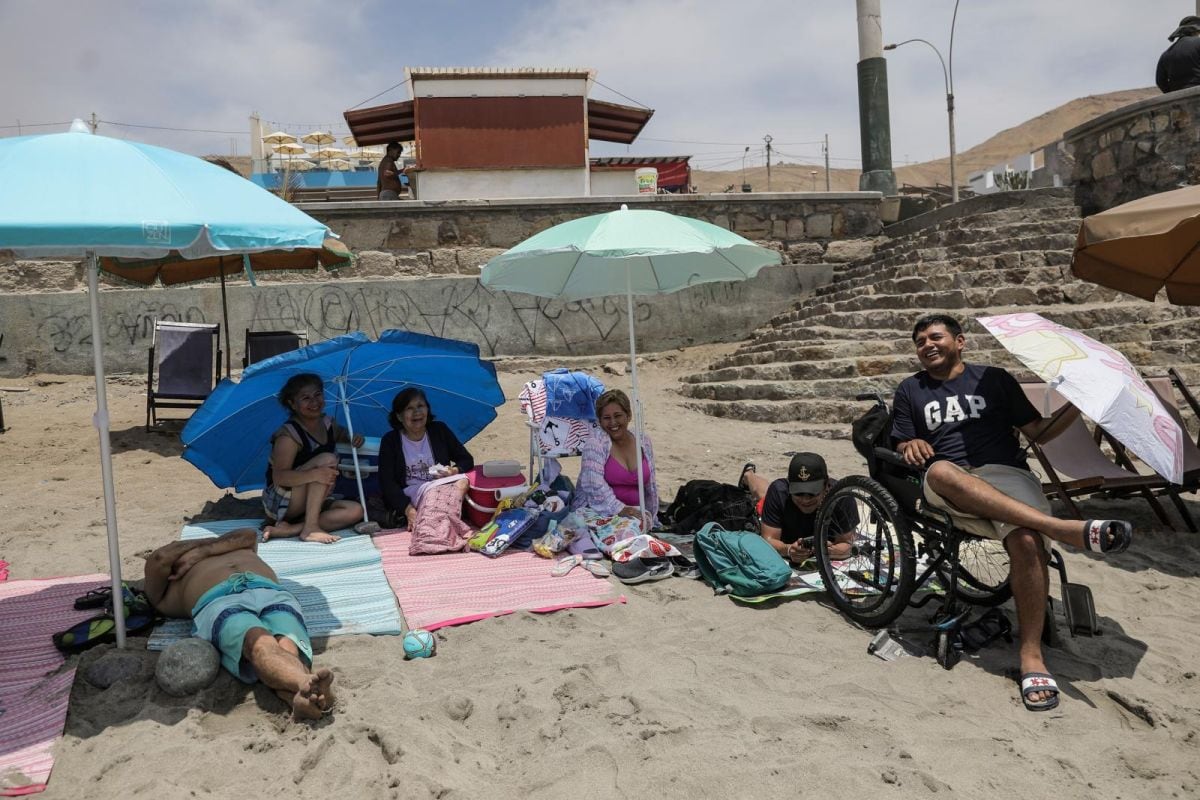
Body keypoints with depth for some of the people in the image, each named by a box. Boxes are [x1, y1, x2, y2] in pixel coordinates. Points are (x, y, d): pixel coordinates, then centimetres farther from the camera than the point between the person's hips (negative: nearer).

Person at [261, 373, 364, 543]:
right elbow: (279, 477, -27)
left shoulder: (328, 425, 4)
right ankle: (310, 528, -32)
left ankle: (288, 530, -22)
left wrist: (355, 438, 3)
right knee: (327, 459, -26)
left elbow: (343, 434, 28)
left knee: (355, 511, -16)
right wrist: (315, 474, -44)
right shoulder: (288, 434, -17)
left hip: (310, 504, 8)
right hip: (279, 502, -7)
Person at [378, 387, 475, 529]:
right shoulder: (390, 440, 5)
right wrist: (408, 509, -20)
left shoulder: (440, 430, 11)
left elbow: (467, 460, 14)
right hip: (409, 502, -2)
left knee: (463, 481, -30)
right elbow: (387, 482, -4)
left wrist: (455, 471, -11)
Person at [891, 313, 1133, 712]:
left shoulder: (993, 379, 20)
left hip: (1005, 474, 1)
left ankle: (1031, 656, -23)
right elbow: (901, 449, 17)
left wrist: (1078, 405, 2)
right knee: (941, 471, -39)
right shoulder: (910, 390, 21)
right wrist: (911, 446, -7)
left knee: (1027, 542, -33)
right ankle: (1064, 528, -43)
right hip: (947, 487, 0)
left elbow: (1038, 432, 17)